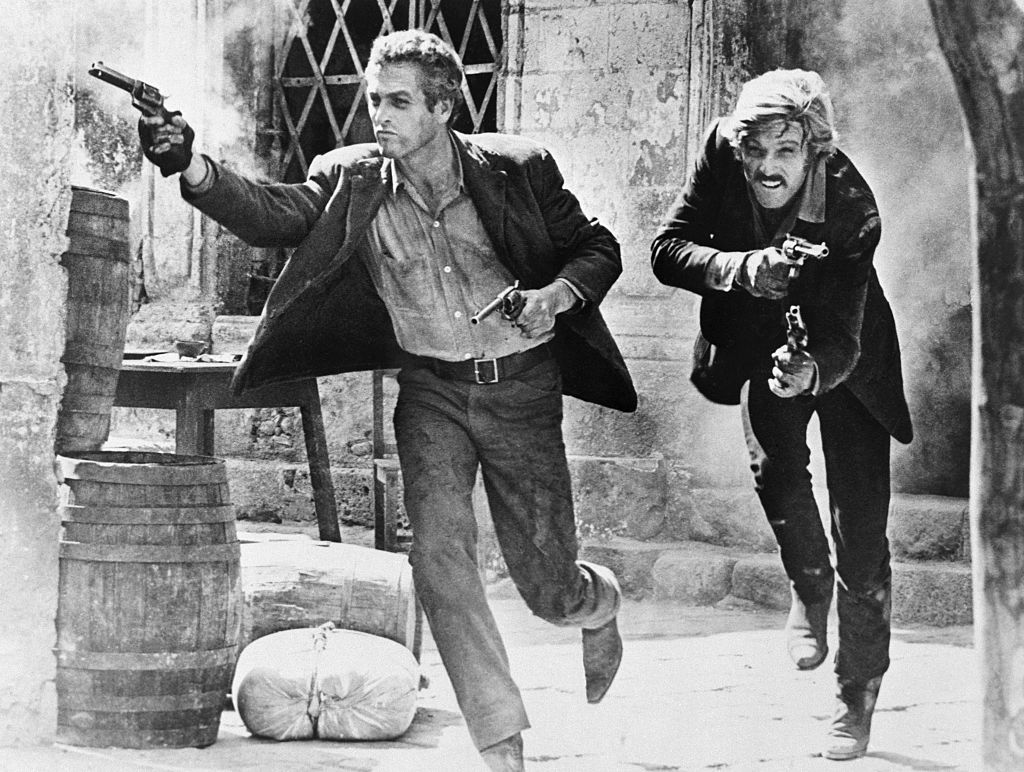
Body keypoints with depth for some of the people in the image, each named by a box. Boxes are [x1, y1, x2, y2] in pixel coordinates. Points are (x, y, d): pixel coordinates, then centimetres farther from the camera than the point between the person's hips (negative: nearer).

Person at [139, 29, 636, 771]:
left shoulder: (517, 169, -10)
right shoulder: (352, 182, -6)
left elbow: (597, 247, 2)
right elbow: (274, 213, -22)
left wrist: (557, 294, -19)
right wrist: (193, 167, -40)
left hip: (521, 385, -1)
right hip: (432, 389, 1)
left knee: (549, 592, 6)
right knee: (438, 553, -19)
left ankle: (599, 602, 46)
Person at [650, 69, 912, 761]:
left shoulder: (853, 206, -34)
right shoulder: (720, 151, -26)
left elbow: (842, 338, -37)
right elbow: (668, 250, -24)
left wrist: (811, 372, -60)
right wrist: (742, 269, -42)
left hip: (842, 353, -3)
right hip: (761, 340, 3)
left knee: (861, 533, -3)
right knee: (771, 453, -23)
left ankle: (859, 697, 14)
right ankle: (809, 584, 8)